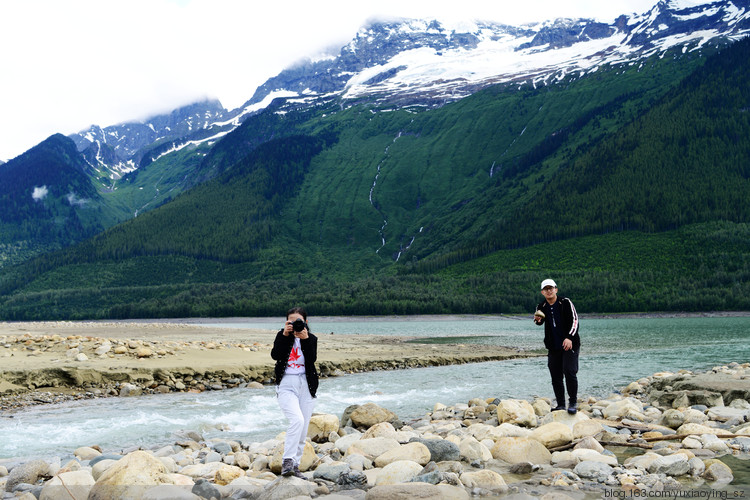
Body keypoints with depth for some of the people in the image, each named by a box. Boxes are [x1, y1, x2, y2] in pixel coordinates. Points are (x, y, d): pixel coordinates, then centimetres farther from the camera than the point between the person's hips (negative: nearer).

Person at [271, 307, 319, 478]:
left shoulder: (311, 339, 7)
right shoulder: (282, 336, 4)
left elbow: (312, 358, -11)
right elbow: (275, 355, -13)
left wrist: (305, 339, -20)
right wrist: (285, 335, -18)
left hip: (306, 386, 3)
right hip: (286, 385, -3)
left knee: (303, 430, 5)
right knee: (297, 420, -26)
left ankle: (294, 466, 17)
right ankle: (287, 461, -23)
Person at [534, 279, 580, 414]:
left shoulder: (565, 302, -4)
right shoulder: (542, 307, 7)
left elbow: (574, 319, -7)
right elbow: (540, 321, -3)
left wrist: (569, 337, -19)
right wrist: (537, 319, -29)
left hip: (570, 344, -4)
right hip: (553, 347, 4)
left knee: (570, 372, -14)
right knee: (556, 377, 5)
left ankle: (573, 403, -4)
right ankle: (561, 405, 15)